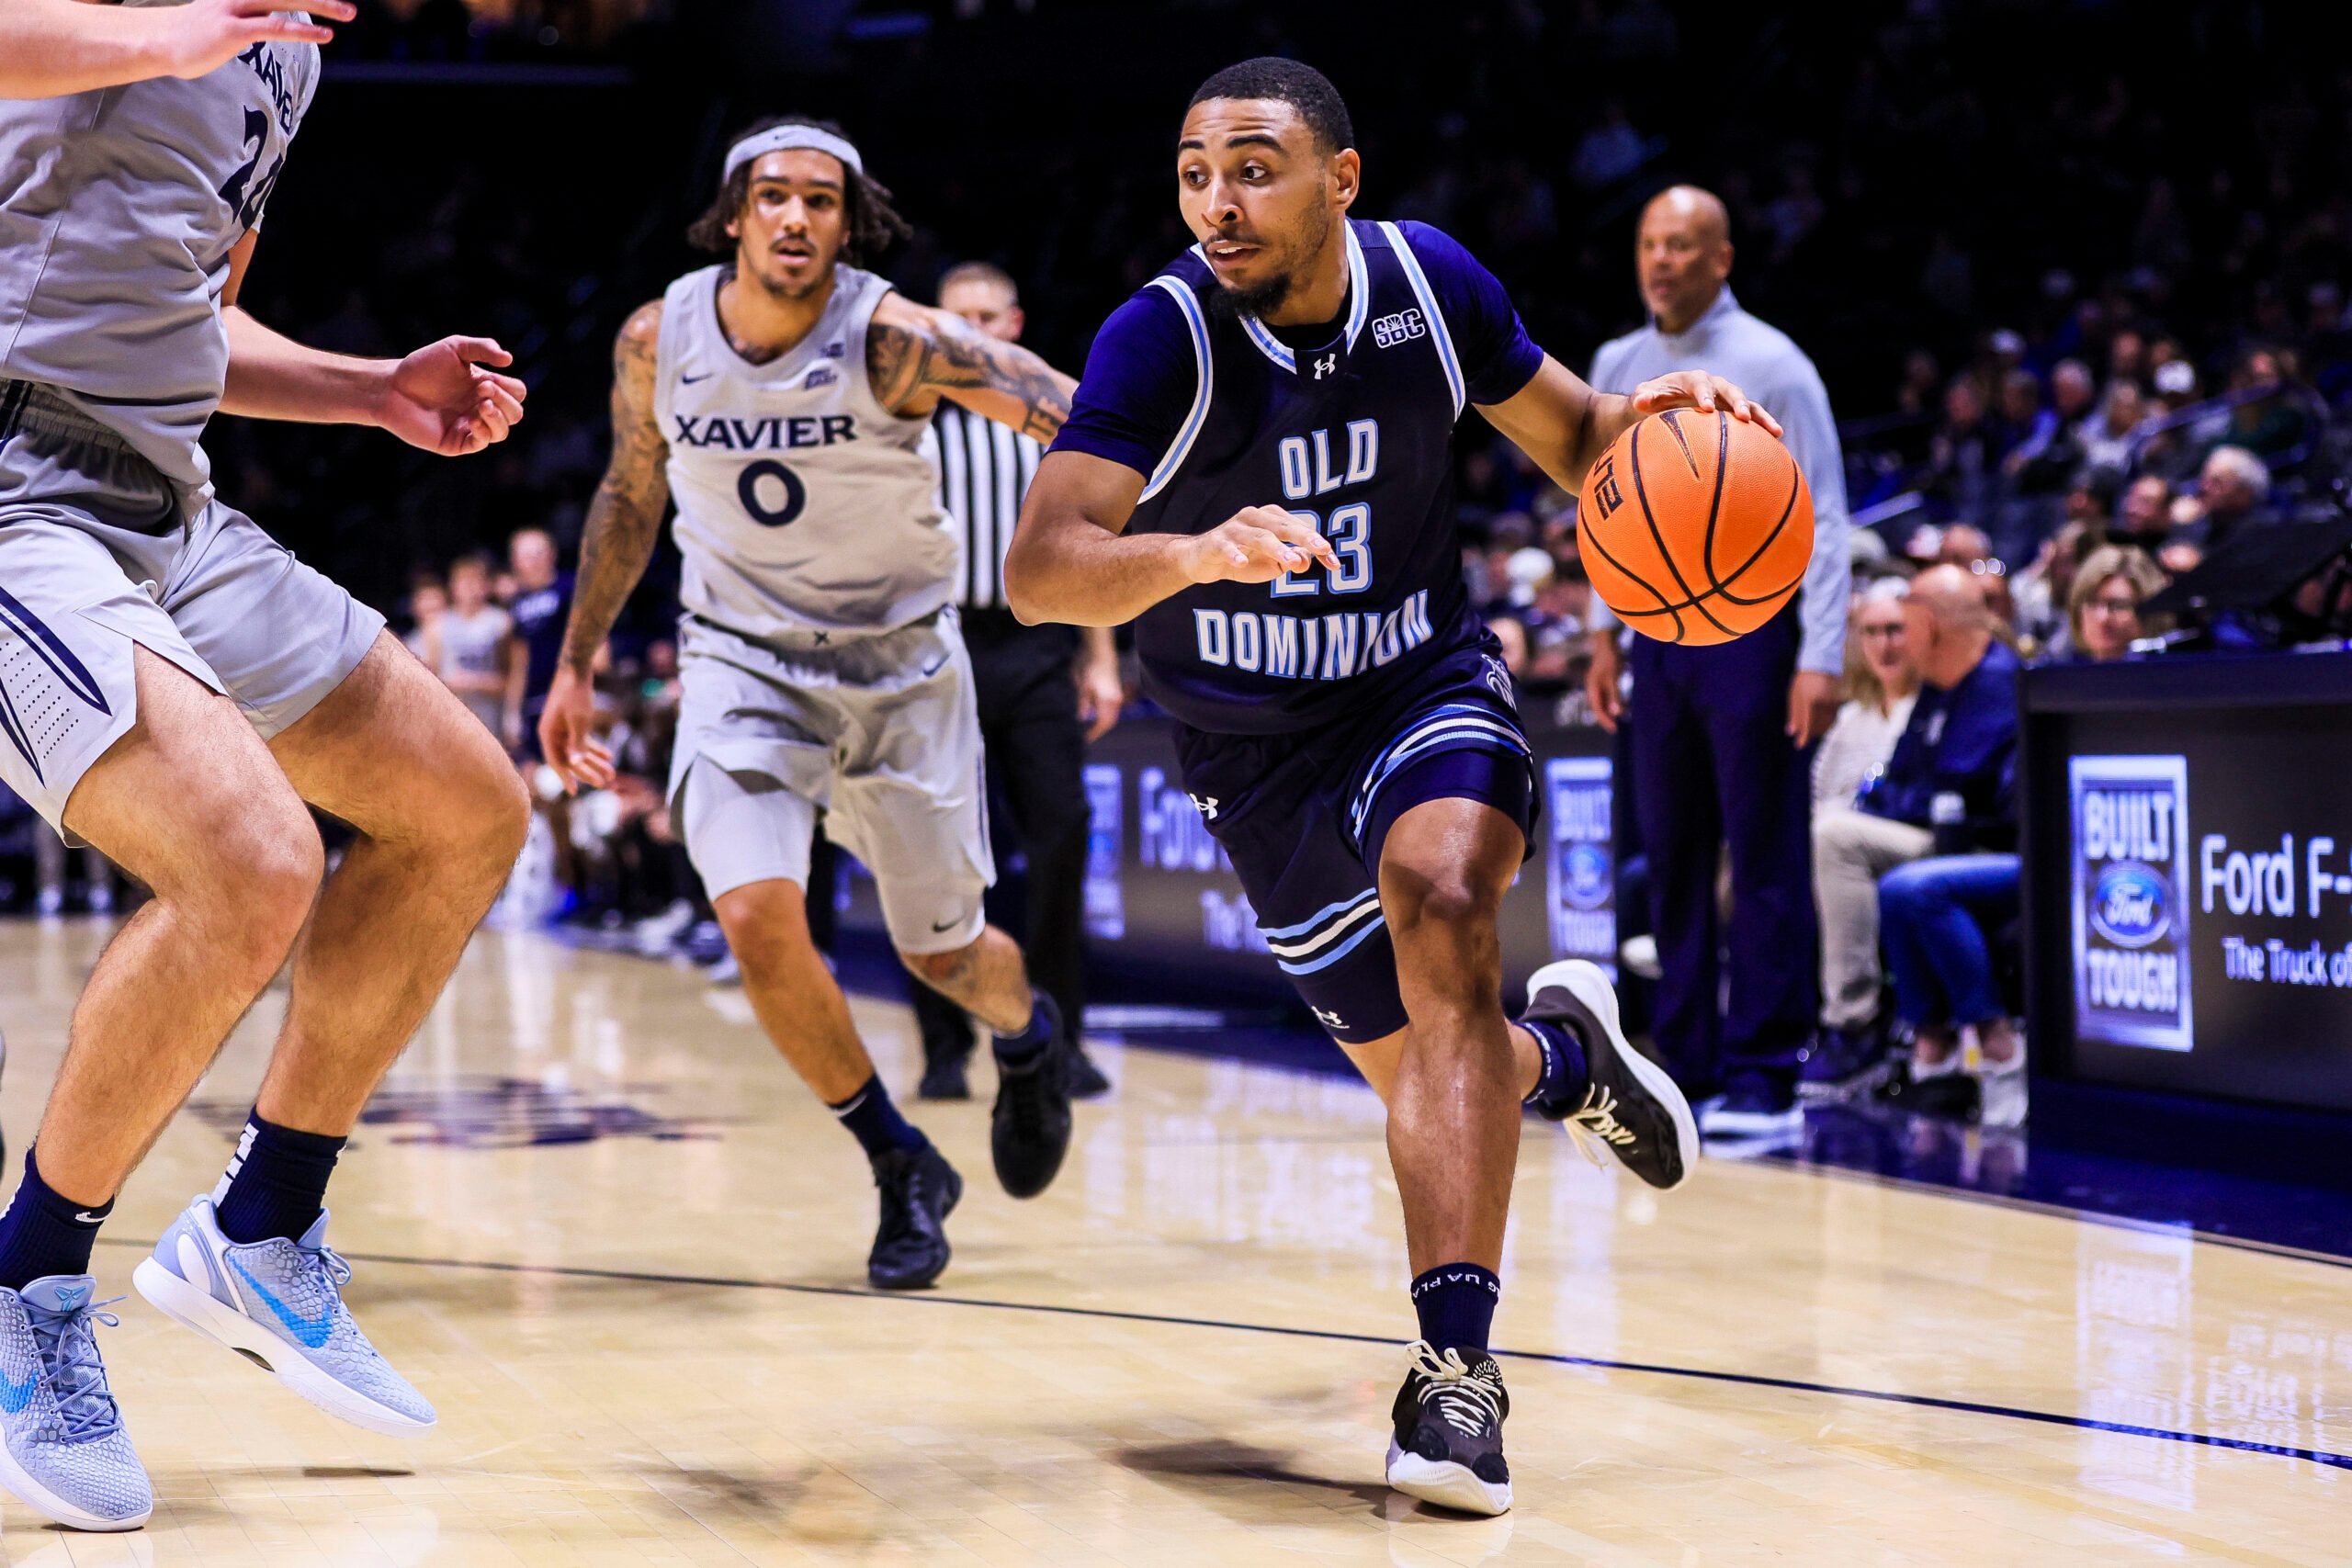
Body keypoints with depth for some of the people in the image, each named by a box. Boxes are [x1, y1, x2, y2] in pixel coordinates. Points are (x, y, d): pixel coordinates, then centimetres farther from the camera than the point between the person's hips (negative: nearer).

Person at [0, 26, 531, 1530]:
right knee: (254, 868, -27)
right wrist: (151, 39, -36)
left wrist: (378, 391, 14)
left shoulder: (288, 47, 18)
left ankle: (258, 1233, 19)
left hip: (168, 506, 10)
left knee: (471, 814, 10)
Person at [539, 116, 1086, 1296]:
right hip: (743, 660, 2)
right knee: (756, 920, -20)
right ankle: (903, 1170, 2)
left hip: (899, 660, -1)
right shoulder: (659, 340, -10)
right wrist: (575, 664, 12)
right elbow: (631, 496, 8)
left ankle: (1028, 1034, 49)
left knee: (943, 952, 9)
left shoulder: (889, 340, -21)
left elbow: (1080, 415, -32)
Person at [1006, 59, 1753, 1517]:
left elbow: (1572, 438, 5)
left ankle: (1456, 1368, -32)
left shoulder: (1431, 281, -12)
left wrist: (1656, 418, -18)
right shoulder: (1163, 337, -23)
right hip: (1260, 751, 0)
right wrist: (1195, 553, -55)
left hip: (1429, 685, 0)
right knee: (1424, 1077, 9)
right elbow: (1039, 571, -34)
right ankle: (1565, 1050, 49)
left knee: (1440, 898, -32)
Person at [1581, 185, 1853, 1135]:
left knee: (1764, 861, -5)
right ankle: (1687, 1067, 14)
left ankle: (1762, 1077, -2)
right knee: (1671, 859, 7)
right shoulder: (1616, 368, 10)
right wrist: (1607, 635, 13)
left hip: (1750, 628, -5)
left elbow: (1822, 519, -8)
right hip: (1659, 632, 5)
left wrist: (1820, 659, -14)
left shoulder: (1772, 366, -6)